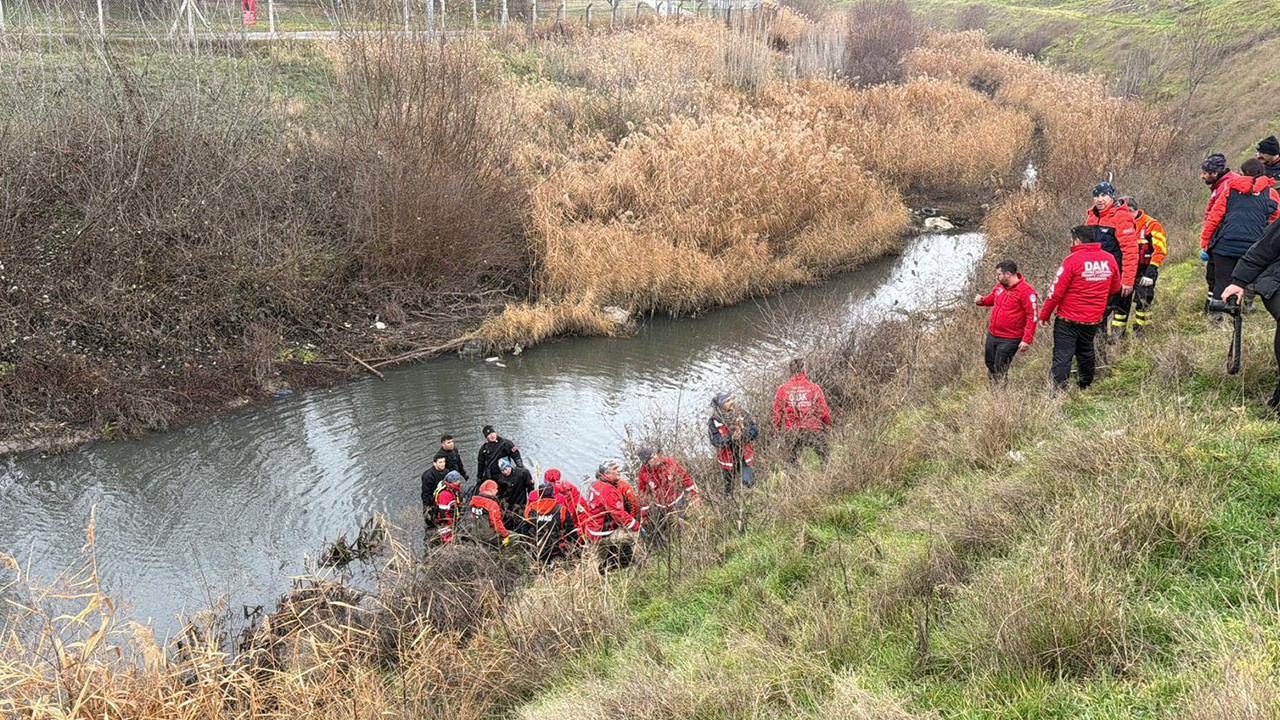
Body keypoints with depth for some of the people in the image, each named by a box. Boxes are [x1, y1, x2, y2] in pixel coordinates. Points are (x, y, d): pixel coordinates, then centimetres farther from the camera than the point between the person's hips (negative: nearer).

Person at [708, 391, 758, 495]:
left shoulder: (741, 415, -5)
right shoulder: (714, 422, -11)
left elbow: (755, 430, -6)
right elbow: (716, 441, -19)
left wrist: (743, 435, -24)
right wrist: (731, 438, -33)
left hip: (743, 457, 1)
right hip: (728, 459, 0)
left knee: (749, 483, -8)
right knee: (729, 487, 16)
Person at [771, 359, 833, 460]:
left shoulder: (782, 389, 3)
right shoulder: (814, 387, -3)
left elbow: (777, 412, 6)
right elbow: (823, 410, -1)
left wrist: (778, 429, 18)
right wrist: (828, 425, 15)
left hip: (792, 432, 2)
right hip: (814, 430, -2)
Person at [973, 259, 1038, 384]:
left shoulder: (1026, 291, -17)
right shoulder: (1000, 286, 6)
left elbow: (1032, 316, -18)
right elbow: (991, 298, 27)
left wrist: (1027, 340, -22)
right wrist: (981, 300, 2)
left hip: (1009, 340, -7)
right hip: (992, 335, 8)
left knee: (1000, 370, -3)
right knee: (990, 365, 15)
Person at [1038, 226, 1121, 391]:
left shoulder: (1073, 260, -17)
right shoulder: (1109, 259, -1)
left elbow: (1056, 291, -15)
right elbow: (1115, 288, 12)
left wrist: (1044, 315, -6)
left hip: (1068, 319, -5)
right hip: (1094, 320, 5)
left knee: (1062, 355, -1)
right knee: (1085, 351, 23)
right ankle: (1086, 386, 37)